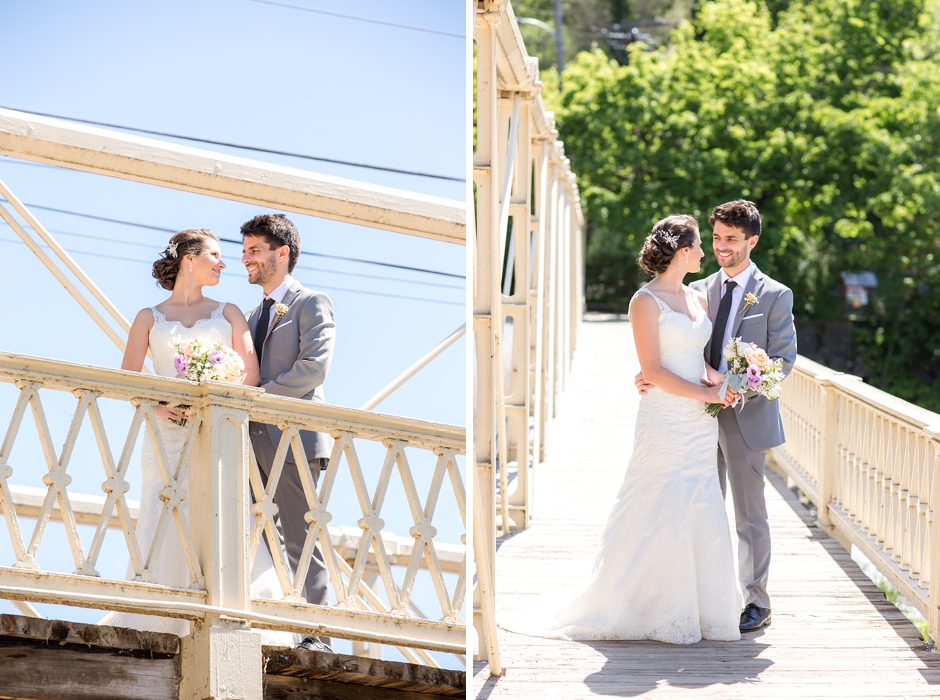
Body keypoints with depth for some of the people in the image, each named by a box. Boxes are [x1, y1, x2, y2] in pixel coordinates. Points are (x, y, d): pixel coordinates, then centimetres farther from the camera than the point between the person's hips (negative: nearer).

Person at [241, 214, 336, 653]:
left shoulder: (311, 304, -1)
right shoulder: (254, 316, 24)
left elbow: (312, 367, -15)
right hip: (255, 438, 8)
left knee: (301, 541, -8)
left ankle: (318, 637, -6)